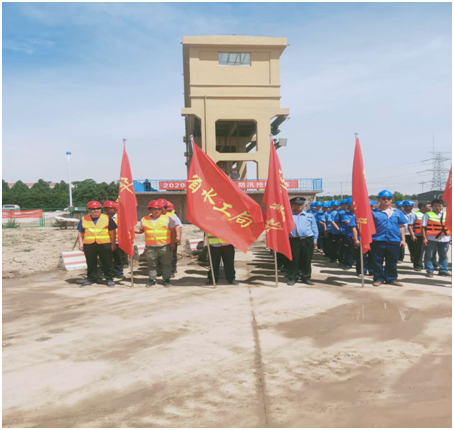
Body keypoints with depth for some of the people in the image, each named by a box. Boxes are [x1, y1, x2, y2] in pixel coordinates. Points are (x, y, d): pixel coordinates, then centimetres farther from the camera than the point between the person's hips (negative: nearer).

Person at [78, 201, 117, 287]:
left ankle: (109, 279, 12)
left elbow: (112, 232, 4)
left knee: (107, 263, 3)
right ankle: (91, 279, 23)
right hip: (89, 245, 2)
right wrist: (81, 244, 4)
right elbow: (81, 233, 13)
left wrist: (113, 244, 0)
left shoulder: (107, 218, 3)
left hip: (104, 244, -2)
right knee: (91, 264, 11)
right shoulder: (84, 219, 8)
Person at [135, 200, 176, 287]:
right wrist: (133, 230, -5)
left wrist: (172, 243, -3)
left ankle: (166, 280, 14)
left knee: (166, 264, 5)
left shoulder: (167, 218, 1)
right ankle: (152, 280, 19)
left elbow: (173, 231, 2)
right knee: (152, 264, 8)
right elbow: (140, 230, 16)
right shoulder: (144, 220, 8)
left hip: (165, 246, -1)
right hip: (150, 247, 2)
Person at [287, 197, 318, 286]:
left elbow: (314, 228, 13)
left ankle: (306, 278, 17)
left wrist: (315, 239, 8)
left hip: (308, 241, 2)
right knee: (293, 260, 1)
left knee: (306, 260, 7)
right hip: (294, 241, -2)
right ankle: (292, 278, 10)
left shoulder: (309, 216, 13)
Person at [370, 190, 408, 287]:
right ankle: (379, 278, 15)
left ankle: (392, 278, 21)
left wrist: (403, 239, 8)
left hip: (394, 240, 2)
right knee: (377, 261, 3)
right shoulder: (374, 212, 0)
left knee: (392, 261, 10)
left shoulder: (398, 212, 9)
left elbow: (401, 227, 12)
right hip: (378, 241, -2)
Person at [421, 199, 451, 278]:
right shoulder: (427, 215, -2)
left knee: (443, 255, 11)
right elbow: (423, 227, -5)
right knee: (429, 255, 1)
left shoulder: (446, 214, 10)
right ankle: (430, 271, 9)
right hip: (431, 239, -3)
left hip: (444, 239, 4)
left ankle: (443, 270, 22)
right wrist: (424, 238, -13)